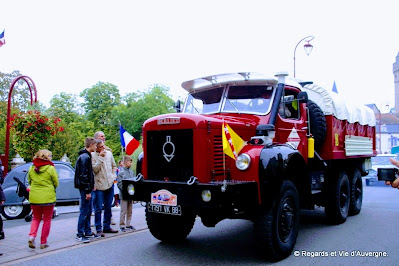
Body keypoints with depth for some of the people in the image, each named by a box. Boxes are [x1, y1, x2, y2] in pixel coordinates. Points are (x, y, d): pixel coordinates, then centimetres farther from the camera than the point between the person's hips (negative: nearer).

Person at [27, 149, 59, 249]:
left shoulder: (31, 168, 2)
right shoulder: (51, 168, -11)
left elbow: (30, 182, 10)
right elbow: (56, 183, -4)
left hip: (34, 198, 4)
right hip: (48, 197, -3)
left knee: (36, 218, 19)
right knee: (47, 220, 10)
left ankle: (32, 235, -3)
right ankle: (43, 242, 14)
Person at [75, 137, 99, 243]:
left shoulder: (87, 156, 16)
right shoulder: (85, 157, -16)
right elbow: (84, 175, -20)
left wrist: (91, 187, 19)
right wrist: (87, 191, -20)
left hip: (86, 188, 10)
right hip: (85, 188, -10)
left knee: (88, 211, 15)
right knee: (84, 212, -5)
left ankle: (87, 232, 24)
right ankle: (80, 235, 1)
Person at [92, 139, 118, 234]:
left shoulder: (109, 153, 8)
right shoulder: (92, 155, -8)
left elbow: (114, 166, 20)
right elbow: (95, 169, -18)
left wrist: (113, 176, 8)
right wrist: (100, 157, -19)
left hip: (110, 184, 5)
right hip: (99, 185, -5)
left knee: (108, 207, 13)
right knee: (98, 208, -1)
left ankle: (107, 227, 23)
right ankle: (99, 229, 8)